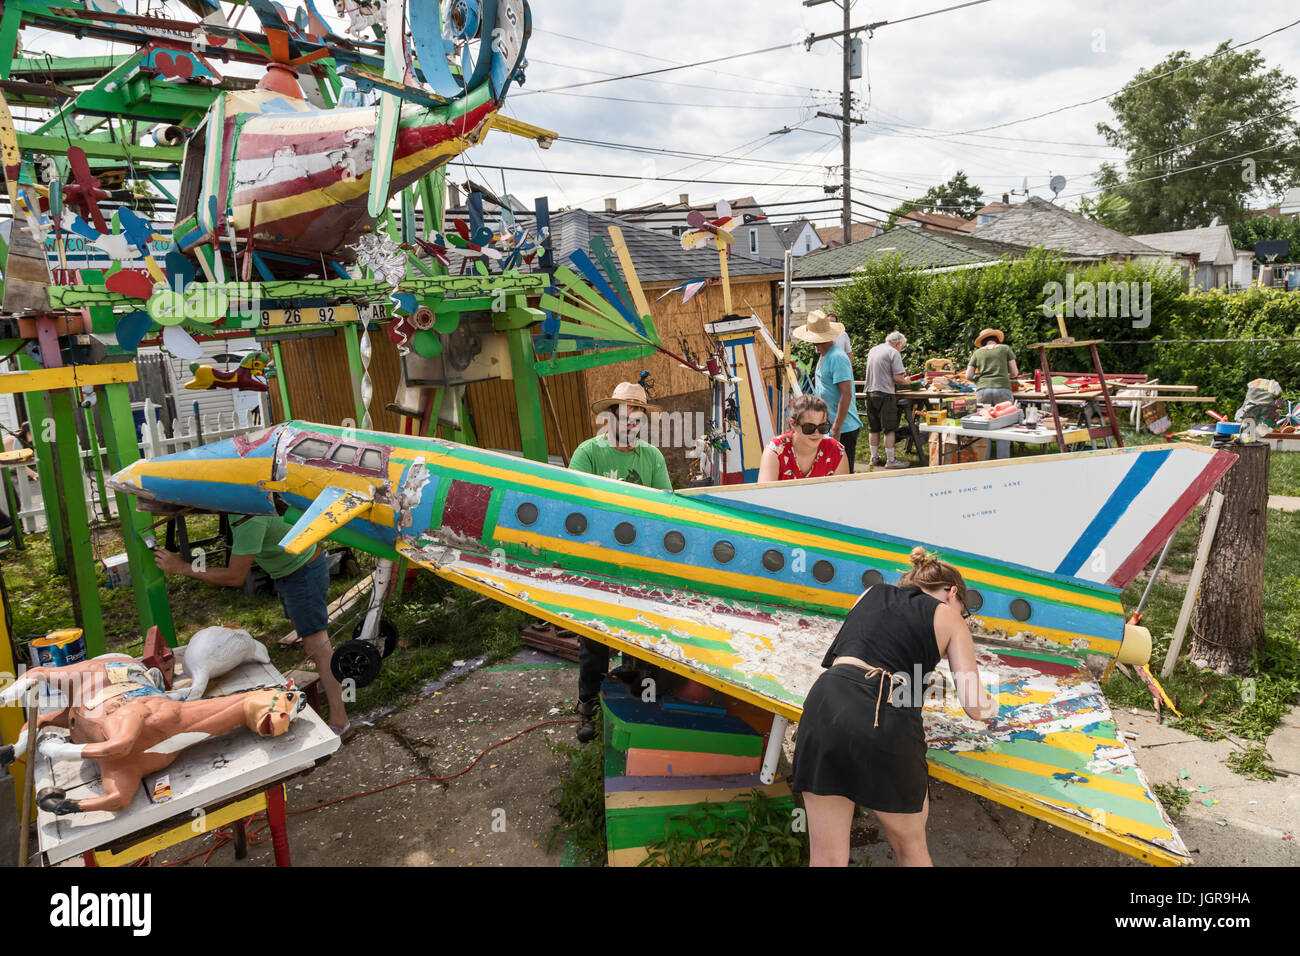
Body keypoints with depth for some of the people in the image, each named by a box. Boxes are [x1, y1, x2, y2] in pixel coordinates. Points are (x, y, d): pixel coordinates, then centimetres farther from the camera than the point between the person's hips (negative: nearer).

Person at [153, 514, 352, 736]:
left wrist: (182, 568, -22)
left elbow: (235, 577, -29)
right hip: (286, 572, 10)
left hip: (304, 573, -10)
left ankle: (339, 722, -6)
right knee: (302, 628, 25)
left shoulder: (250, 520, -36)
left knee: (316, 645, -9)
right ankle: (333, 681, 44)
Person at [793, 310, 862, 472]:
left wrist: (836, 430, -24)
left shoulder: (837, 357, -18)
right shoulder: (823, 356, 12)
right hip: (827, 426, 9)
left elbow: (846, 395, -23)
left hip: (843, 429, -9)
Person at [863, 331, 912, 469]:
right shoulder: (894, 353, -8)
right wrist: (906, 381, 6)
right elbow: (898, 378, -14)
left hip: (870, 393, 7)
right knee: (889, 429, -2)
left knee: (873, 428, 13)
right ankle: (890, 460, -2)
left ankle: (874, 457, 19)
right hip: (885, 394, -7)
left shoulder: (872, 350, 15)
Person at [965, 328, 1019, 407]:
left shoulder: (977, 353, 17)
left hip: (982, 391, 1)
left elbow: (968, 376, 10)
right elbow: (1014, 372, 12)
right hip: (1002, 389, -1)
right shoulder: (1005, 348, 14)